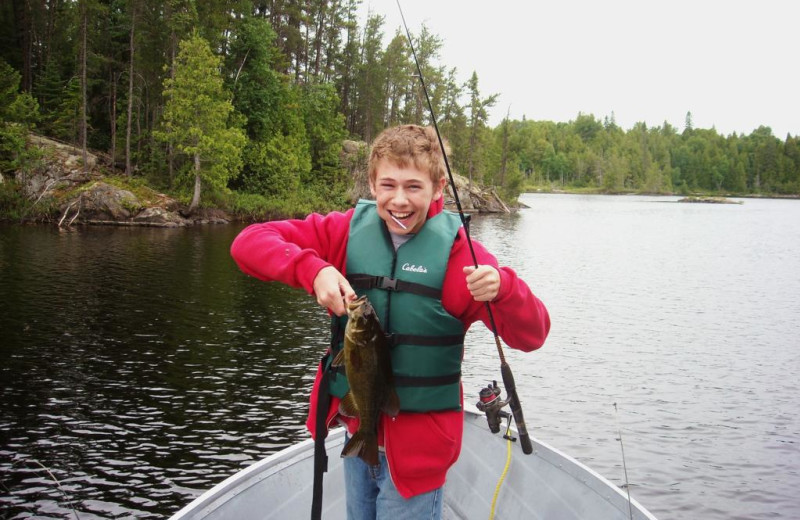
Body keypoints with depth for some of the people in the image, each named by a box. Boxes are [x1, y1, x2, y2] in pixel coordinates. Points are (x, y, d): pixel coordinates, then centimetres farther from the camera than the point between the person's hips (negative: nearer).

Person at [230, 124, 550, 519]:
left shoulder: (456, 251, -15)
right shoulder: (347, 232, -6)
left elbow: (531, 336, -17)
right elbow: (249, 242, -9)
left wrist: (501, 289, -39)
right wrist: (312, 269, -27)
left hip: (417, 439, -4)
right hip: (356, 429, 4)